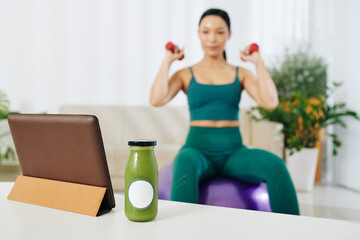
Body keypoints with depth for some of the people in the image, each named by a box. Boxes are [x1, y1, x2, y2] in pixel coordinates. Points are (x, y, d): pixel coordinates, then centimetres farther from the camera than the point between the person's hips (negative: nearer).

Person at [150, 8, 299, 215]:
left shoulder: (241, 74, 13)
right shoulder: (186, 75, 10)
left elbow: (270, 103, -5)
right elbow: (157, 100, -9)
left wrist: (259, 62, 2)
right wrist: (168, 61, 0)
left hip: (234, 152, 2)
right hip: (198, 150, -2)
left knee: (275, 165, -30)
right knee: (186, 163, -39)